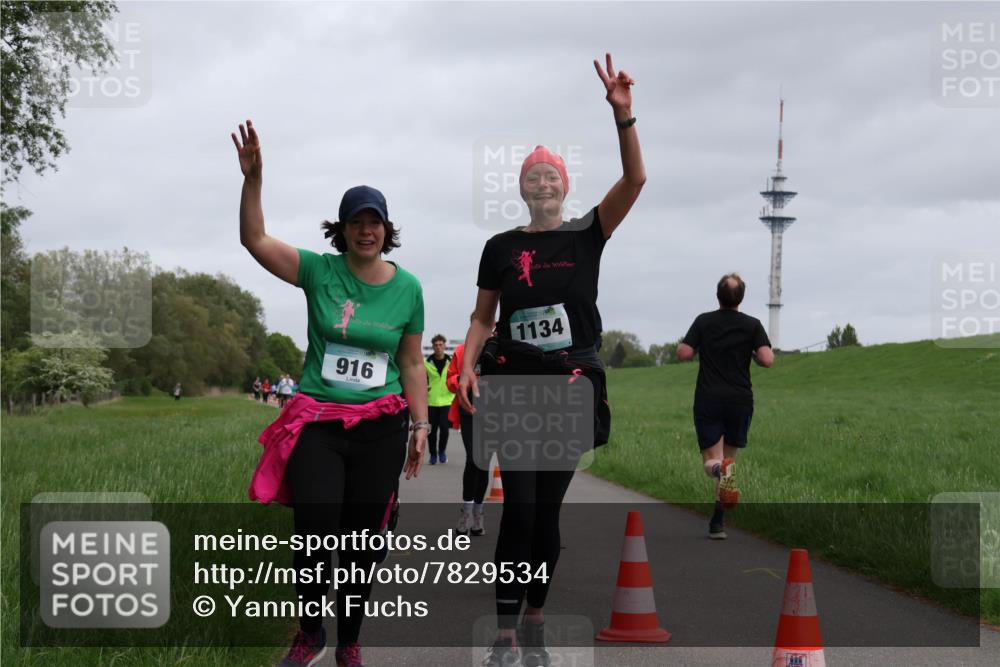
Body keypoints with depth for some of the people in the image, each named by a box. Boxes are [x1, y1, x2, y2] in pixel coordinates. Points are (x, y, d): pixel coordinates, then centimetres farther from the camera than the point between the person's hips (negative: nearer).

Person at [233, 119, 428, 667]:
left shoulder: (407, 287, 4)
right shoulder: (320, 272, -1)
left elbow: (412, 364, 10)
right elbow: (254, 240, -9)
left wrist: (421, 425, 6)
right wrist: (252, 178, -21)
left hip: (380, 426, 2)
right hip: (317, 422, -2)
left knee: (362, 540, 6)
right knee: (315, 534, -11)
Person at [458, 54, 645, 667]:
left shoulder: (587, 236, 3)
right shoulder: (501, 248, 6)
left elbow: (634, 179, -9)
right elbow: (483, 319, 8)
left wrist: (623, 114, -21)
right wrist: (468, 368, -10)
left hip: (573, 386, 1)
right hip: (516, 385, -1)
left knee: (548, 512, 6)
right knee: (519, 510, -10)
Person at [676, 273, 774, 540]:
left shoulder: (704, 321, 1)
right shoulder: (752, 325, -1)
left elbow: (683, 353, -4)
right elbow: (767, 360, -11)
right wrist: (751, 354, 11)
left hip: (708, 400, -1)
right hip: (740, 400, 1)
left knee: (711, 460, 0)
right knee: (729, 456, 15)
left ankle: (721, 469, -39)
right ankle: (718, 521, 12)